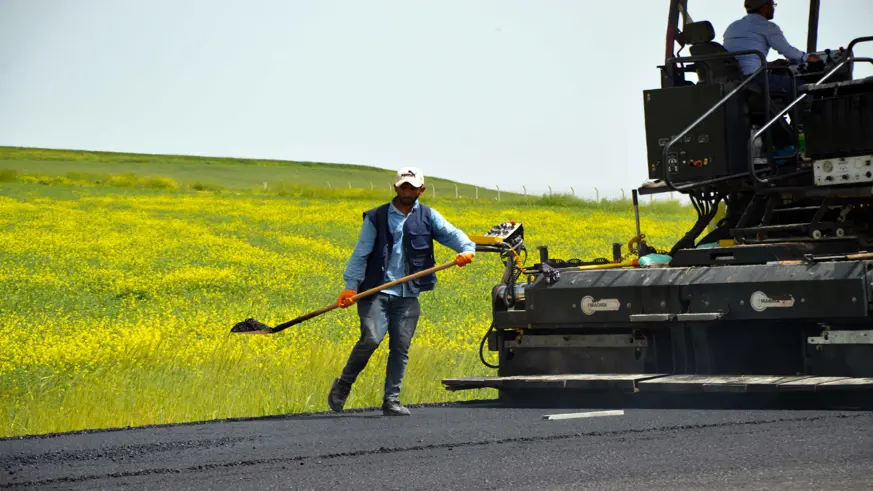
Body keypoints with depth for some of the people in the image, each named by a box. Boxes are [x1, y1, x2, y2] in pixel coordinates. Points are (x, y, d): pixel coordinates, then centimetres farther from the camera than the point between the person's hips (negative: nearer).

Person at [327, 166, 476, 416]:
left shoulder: (428, 217, 10)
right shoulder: (376, 218, 5)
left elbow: (450, 233, -4)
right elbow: (361, 253, 2)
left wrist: (467, 248, -27)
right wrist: (350, 286, -9)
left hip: (407, 295, 3)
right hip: (376, 291, -3)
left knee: (401, 347, 0)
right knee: (371, 339, -17)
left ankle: (391, 400, 9)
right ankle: (343, 385, 2)